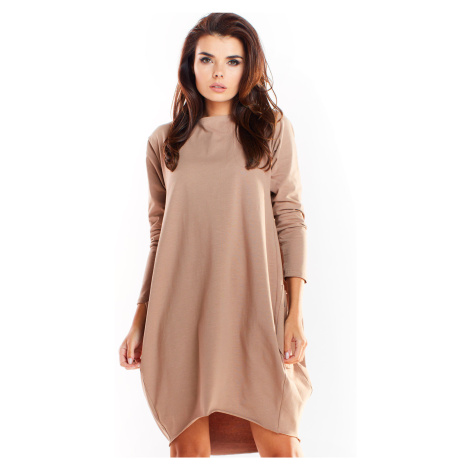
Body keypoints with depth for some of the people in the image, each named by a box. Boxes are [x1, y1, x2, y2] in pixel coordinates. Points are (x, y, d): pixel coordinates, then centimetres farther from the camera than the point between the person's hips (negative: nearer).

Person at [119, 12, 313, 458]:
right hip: (182, 309, 2)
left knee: (278, 445, -1)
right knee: (188, 445, 5)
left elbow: (290, 219, 2)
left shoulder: (273, 128, 7)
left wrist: (295, 312, -6)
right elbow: (159, 235, 13)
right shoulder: (164, 141, 10)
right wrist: (139, 321, 10)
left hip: (255, 305, -1)